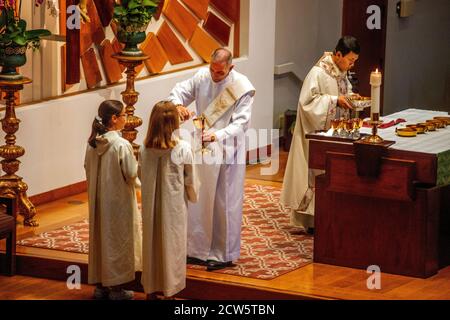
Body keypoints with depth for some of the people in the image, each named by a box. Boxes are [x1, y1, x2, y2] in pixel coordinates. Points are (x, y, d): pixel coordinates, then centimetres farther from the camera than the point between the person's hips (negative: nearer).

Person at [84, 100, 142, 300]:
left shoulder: (93, 143, -1)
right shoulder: (121, 145, -21)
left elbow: (88, 168, 9)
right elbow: (132, 174, -16)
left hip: (98, 199, 6)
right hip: (118, 201, -6)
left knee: (100, 237, 14)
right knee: (118, 240, 4)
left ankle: (100, 286, 21)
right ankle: (117, 289, 10)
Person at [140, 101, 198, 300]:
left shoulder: (145, 148, -8)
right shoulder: (183, 149, -16)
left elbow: (141, 176, 3)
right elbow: (190, 180, -6)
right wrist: (193, 196, 12)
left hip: (150, 204, 3)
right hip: (174, 204, -3)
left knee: (151, 243, 15)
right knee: (172, 244, 10)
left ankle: (151, 289, 24)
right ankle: (169, 290, 17)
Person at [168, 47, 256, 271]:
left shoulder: (242, 87, -16)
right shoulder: (202, 77, -4)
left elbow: (240, 123, -20)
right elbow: (179, 90, 7)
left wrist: (216, 135, -35)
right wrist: (178, 104, -17)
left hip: (227, 152, -5)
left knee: (224, 202, 2)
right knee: (198, 199, 10)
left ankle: (224, 254, 12)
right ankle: (198, 249, 22)